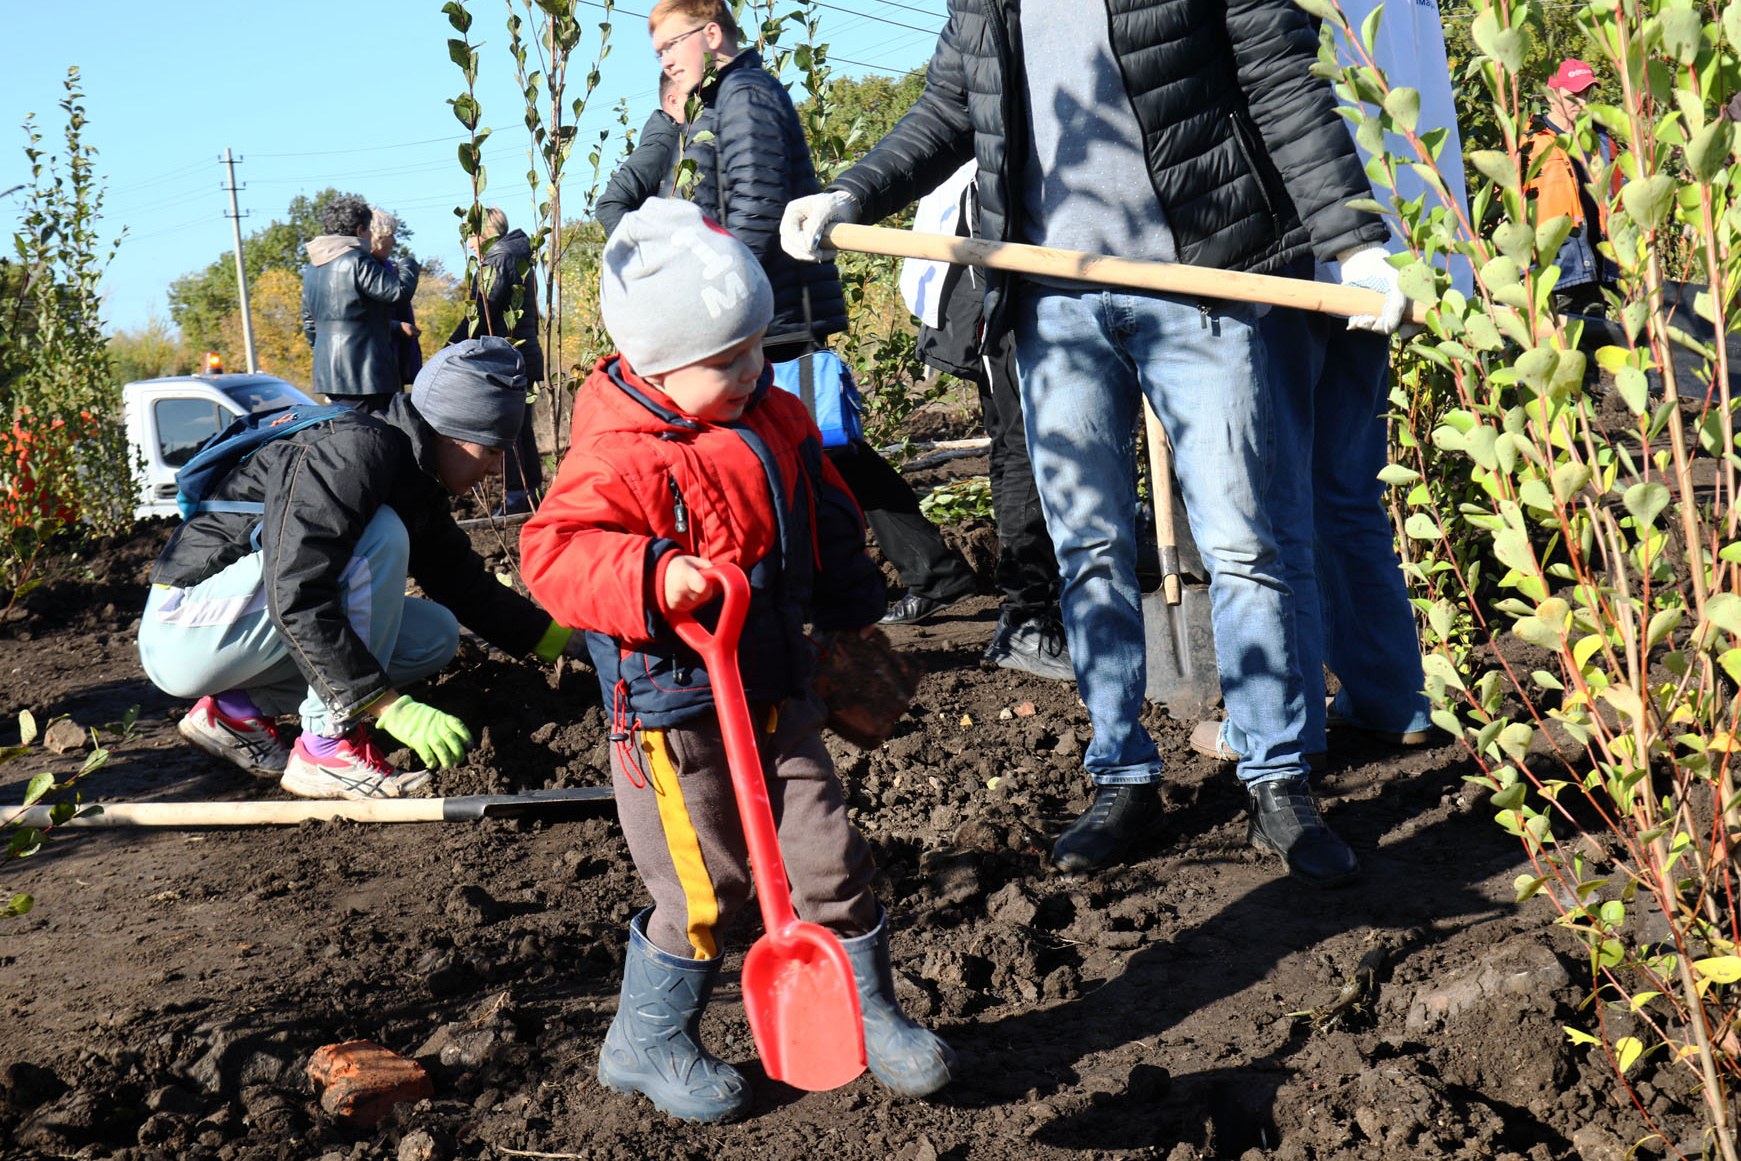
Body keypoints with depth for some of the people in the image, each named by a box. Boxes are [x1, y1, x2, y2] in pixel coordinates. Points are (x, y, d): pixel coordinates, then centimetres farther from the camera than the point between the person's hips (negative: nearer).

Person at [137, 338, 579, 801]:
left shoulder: (417, 482, 6)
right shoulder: (355, 449, -24)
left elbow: (466, 585, 17)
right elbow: (295, 600, -32)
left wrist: (560, 637, 8)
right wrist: (394, 708, -34)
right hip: (184, 632, -10)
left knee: (436, 635, 4)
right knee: (380, 536, -25)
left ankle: (238, 709, 5)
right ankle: (327, 750, -19)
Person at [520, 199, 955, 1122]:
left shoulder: (776, 424, 6)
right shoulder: (620, 456, -18)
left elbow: (827, 529, 20)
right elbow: (554, 551, -27)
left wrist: (851, 618, 26)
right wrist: (649, 577, -41)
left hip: (777, 695, 7)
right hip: (674, 713, -7)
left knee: (829, 858, 9)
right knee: (705, 889, 0)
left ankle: (870, 1015, 27)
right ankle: (645, 1043, 22)